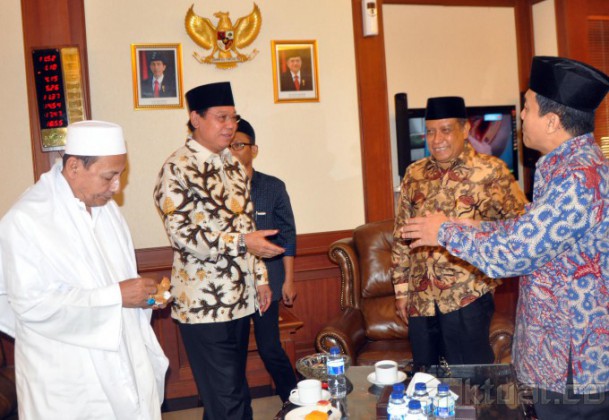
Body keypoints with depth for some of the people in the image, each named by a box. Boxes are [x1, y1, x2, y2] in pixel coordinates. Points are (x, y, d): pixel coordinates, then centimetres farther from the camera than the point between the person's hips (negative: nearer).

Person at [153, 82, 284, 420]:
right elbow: (181, 234, -19)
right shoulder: (178, 168, -11)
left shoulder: (232, 165, 13)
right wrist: (241, 242, -25)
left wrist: (260, 277, 15)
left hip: (240, 299, 8)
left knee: (236, 390, 18)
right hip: (203, 304, -8)